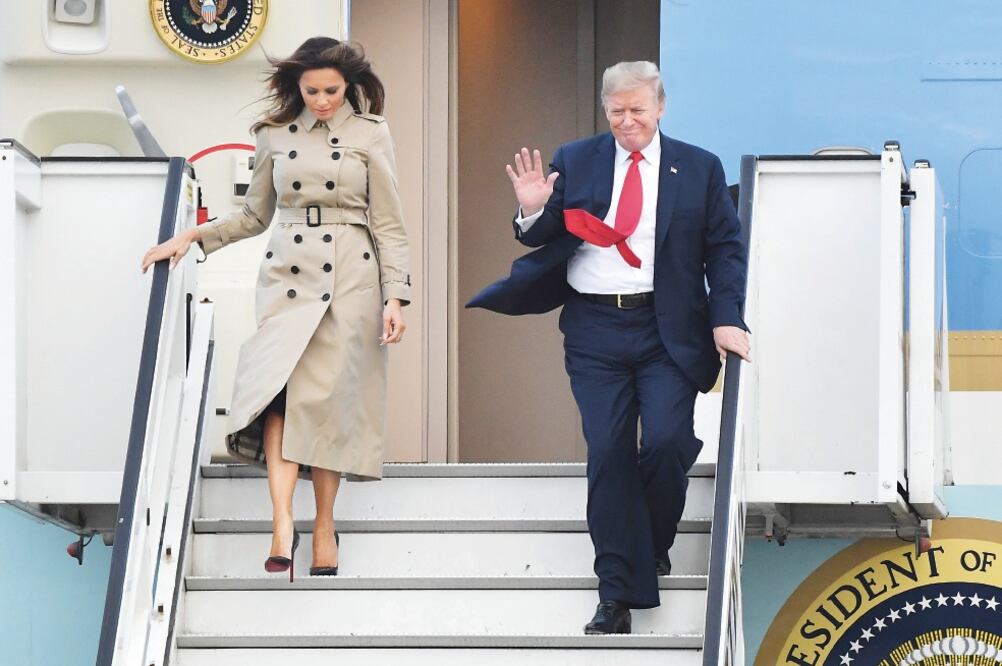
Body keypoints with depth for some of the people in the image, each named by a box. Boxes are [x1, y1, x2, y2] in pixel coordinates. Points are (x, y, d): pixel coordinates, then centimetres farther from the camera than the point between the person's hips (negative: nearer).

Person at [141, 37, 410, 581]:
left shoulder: (370, 135, 2)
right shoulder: (275, 135, 9)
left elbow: (388, 225, 2)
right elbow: (255, 215, 18)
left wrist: (394, 297, -6)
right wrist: (191, 236, 8)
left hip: (350, 280, -2)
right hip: (288, 276, 2)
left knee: (329, 396, -5)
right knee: (277, 386, -17)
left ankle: (324, 527, 8)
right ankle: (282, 524, -24)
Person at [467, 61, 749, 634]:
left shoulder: (699, 169, 6)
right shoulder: (574, 161, 8)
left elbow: (725, 250, 5)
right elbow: (544, 240, 10)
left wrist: (726, 320, -7)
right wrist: (534, 211, -12)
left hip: (667, 329, -1)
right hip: (595, 332, 1)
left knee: (667, 443, -13)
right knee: (608, 453, -2)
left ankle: (654, 544, 19)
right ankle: (620, 593, 3)